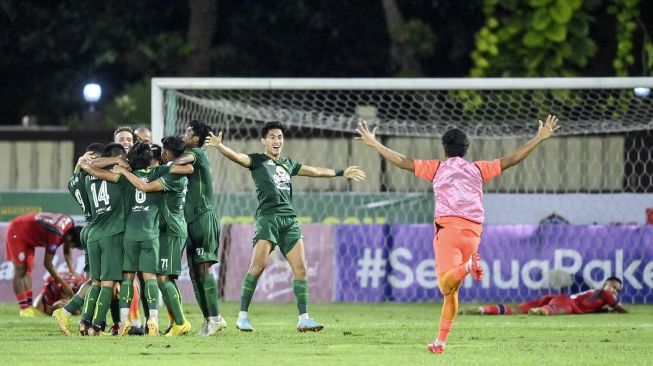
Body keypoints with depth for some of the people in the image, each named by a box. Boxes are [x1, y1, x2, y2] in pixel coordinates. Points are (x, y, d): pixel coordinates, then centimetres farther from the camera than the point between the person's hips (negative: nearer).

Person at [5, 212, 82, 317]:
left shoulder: (70, 223, -10)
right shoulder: (56, 235, -35)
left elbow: (67, 252, 7)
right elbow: (47, 263, -25)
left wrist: (72, 272, -1)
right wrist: (63, 284, -21)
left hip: (28, 235, 9)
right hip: (17, 233, -9)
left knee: (28, 270, 7)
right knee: (20, 271, -9)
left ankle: (29, 306, 7)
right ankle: (24, 308, -11)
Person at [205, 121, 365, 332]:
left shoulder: (288, 164, 24)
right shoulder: (257, 160, 8)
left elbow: (315, 171, 36)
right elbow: (237, 157, -11)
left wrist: (341, 173, 45)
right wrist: (219, 146, -30)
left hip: (290, 219, 6)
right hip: (268, 217, -6)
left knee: (300, 269, -2)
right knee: (258, 266, -17)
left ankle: (303, 319, 1)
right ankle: (242, 316, -11)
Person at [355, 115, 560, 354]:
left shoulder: (437, 168, 15)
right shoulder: (478, 169, 20)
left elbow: (402, 162, 12)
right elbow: (512, 160, 19)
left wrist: (374, 145, 22)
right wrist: (540, 139, 25)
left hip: (448, 226, -3)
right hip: (473, 232, 3)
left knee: (445, 284, -16)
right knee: (452, 290, 13)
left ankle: (468, 266, -44)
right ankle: (440, 341, 12)